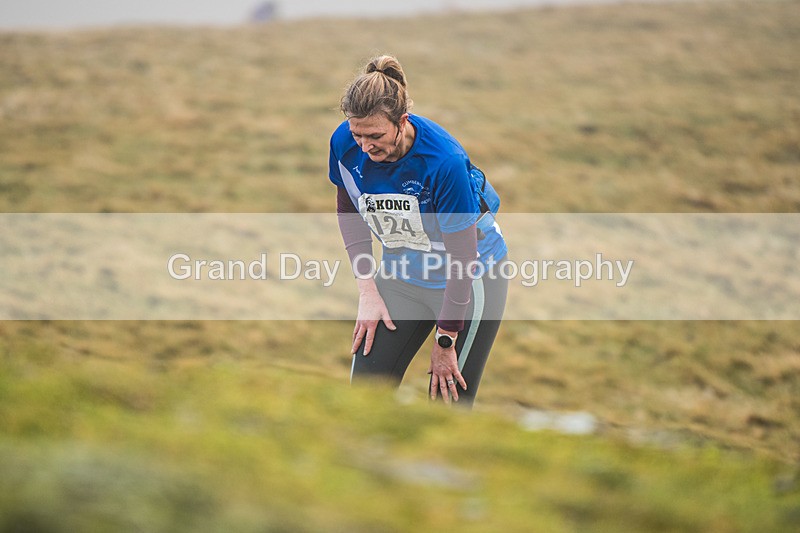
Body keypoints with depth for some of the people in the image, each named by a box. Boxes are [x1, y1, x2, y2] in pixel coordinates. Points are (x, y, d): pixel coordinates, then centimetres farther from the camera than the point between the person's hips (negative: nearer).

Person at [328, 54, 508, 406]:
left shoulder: (445, 162, -33)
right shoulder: (345, 144, -18)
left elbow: (463, 257, -23)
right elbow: (348, 209, 4)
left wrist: (445, 341, -17)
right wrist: (367, 288, -2)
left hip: (470, 281, -5)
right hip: (401, 276, 5)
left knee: (448, 401, -6)